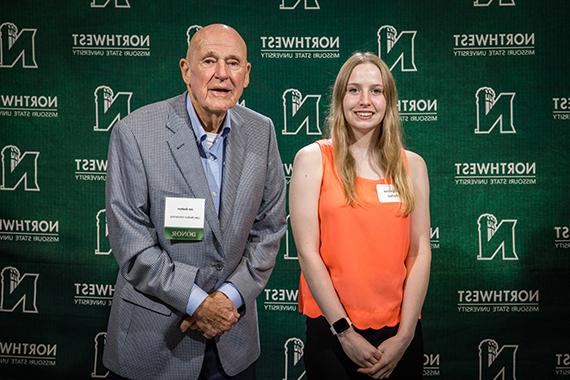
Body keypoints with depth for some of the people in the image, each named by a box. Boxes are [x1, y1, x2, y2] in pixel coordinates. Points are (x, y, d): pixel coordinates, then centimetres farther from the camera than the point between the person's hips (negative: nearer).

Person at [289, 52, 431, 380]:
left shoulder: (412, 165, 4)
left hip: (399, 333, 3)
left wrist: (405, 335, -7)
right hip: (332, 331, -2)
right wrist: (345, 331, -11)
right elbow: (307, 251, -9)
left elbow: (420, 252, 0)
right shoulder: (313, 159, -4)